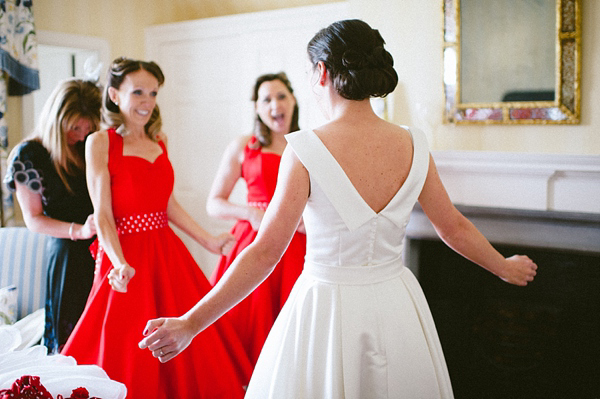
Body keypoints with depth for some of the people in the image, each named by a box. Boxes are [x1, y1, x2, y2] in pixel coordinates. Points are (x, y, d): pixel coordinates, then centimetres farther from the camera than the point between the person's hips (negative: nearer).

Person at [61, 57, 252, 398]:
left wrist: (208, 240, 10)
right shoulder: (100, 142, -8)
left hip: (167, 251, 6)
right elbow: (103, 215, -12)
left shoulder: (159, 139, 10)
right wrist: (120, 264, -26)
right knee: (129, 355, 3)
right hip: (127, 258, -6)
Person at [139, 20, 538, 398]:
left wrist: (190, 324, -11)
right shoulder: (413, 145, -4)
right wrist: (506, 268, 25)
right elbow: (455, 228, 6)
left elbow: (265, 253, -18)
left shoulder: (306, 151, -17)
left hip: (328, 311, -4)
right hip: (396, 305, 4)